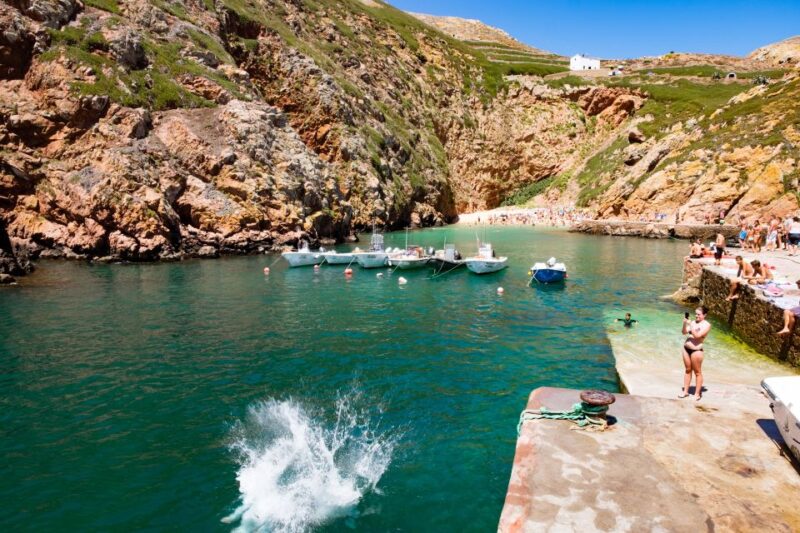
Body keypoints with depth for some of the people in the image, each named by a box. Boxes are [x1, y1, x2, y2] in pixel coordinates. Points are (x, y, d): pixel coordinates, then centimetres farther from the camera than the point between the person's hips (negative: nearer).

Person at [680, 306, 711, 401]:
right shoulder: (693, 322, 7)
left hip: (696, 350, -6)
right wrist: (685, 324, -11)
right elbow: (684, 332, 4)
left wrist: (690, 325, -21)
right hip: (686, 348, 6)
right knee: (688, 370, 15)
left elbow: (697, 335, -19)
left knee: (697, 372, 5)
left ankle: (697, 393, 14)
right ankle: (685, 391, 23)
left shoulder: (706, 325, -9)